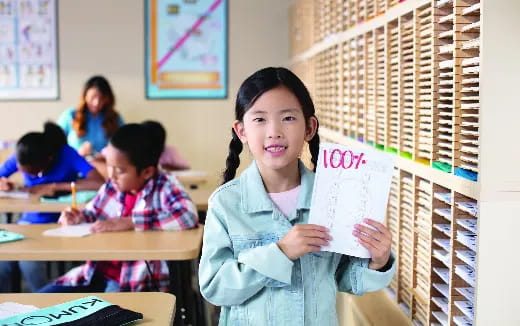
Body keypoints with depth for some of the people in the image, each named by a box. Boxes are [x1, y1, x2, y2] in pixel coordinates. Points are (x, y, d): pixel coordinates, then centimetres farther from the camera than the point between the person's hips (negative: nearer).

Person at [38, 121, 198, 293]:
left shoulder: (164, 187, -12)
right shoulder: (112, 186, 3)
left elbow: (188, 216, -31)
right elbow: (92, 213, 22)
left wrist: (129, 222, -28)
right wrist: (78, 218, -3)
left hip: (138, 285, -6)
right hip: (95, 275, 7)